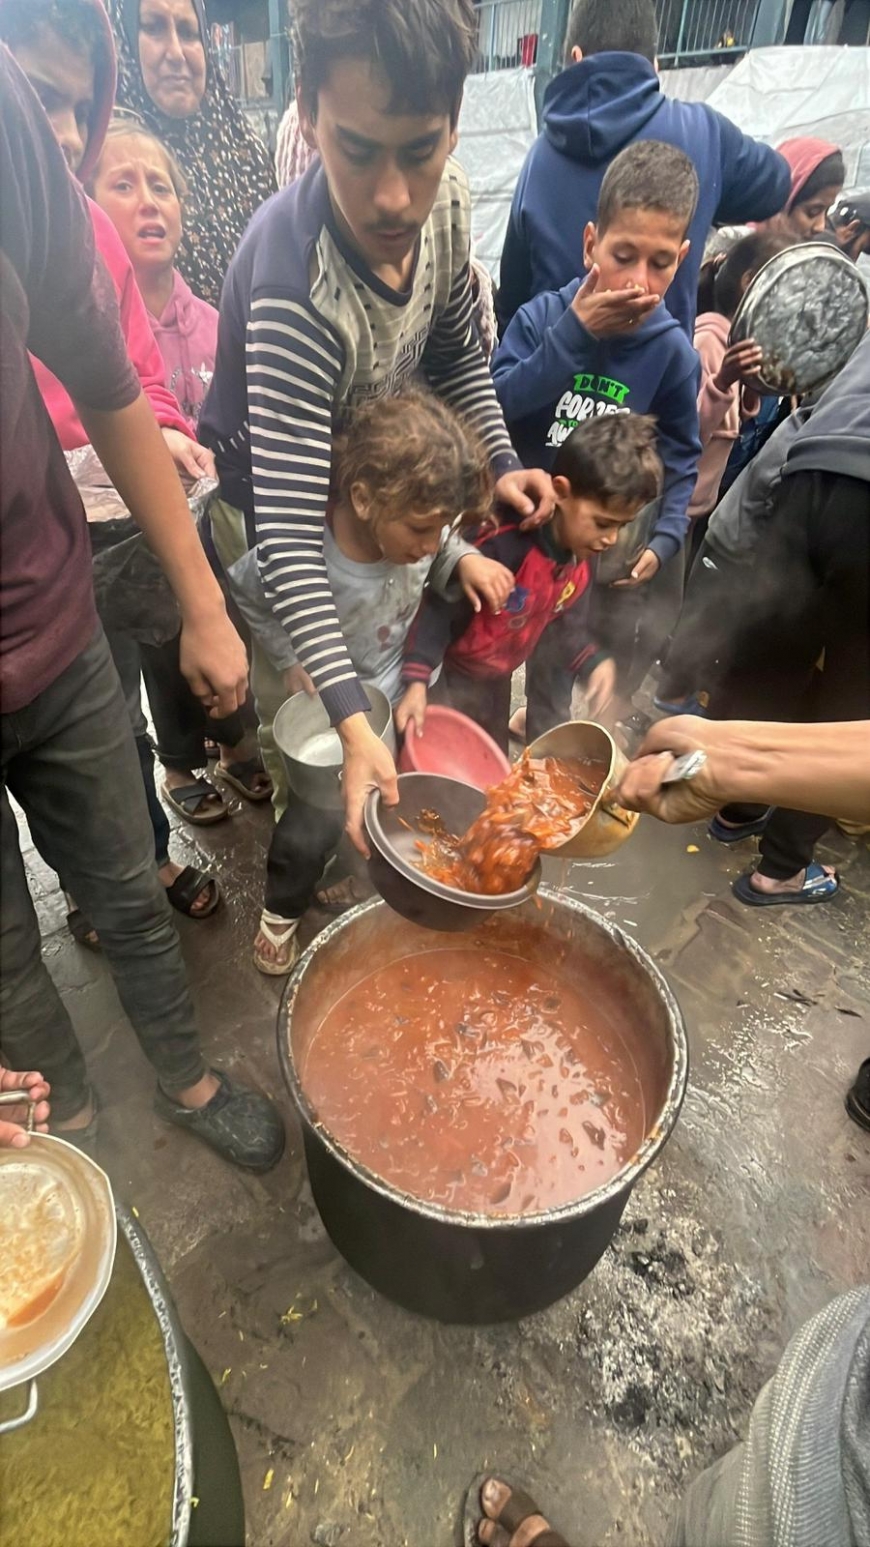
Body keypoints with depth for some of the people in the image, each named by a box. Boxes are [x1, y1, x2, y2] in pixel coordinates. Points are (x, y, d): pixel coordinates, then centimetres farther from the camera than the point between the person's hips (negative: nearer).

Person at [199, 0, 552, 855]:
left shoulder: (444, 200, -19)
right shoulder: (297, 291, -40)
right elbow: (287, 535, -44)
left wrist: (501, 462, -16)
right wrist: (351, 722, -51)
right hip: (260, 500, -6)